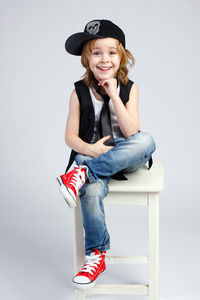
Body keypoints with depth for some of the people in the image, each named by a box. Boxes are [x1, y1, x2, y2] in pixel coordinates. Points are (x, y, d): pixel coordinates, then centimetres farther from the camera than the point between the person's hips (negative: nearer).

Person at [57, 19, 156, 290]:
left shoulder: (129, 89, -1)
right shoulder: (80, 92, 0)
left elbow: (132, 133, -11)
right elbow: (70, 136, 1)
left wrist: (114, 95, -17)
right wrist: (90, 149, -20)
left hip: (126, 156, 1)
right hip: (92, 154, 0)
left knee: (146, 140, -33)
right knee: (91, 192, -33)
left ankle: (83, 172, -29)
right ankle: (96, 255, -10)